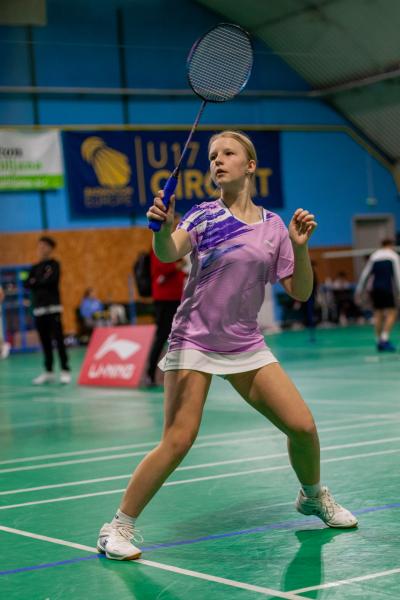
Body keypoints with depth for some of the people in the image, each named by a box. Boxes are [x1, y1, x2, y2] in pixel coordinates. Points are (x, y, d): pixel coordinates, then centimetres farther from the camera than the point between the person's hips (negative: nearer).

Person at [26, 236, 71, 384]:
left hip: (53, 307, -5)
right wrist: (42, 281, -10)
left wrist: (35, 282, -2)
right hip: (38, 308, 5)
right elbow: (27, 284, 5)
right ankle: (48, 372, 12)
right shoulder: (35, 267, 16)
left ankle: (65, 371, -8)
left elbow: (50, 280, -14)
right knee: (45, 342, 6)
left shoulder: (54, 264, 2)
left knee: (58, 340, -9)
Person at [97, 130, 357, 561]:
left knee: (302, 427, -1)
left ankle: (313, 497, 29)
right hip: (194, 342, -3)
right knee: (177, 442, -15)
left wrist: (300, 247, -11)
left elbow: (299, 292, 5)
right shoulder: (204, 215, -4)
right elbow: (169, 255, -23)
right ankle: (119, 526, -2)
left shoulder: (273, 226, 5)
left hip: (246, 345, 4)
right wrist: (163, 226, -45)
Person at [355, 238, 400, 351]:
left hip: (375, 288, 5)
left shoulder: (374, 256, 16)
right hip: (387, 288, -5)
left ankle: (379, 342, 8)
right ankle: (384, 339, -17)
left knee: (378, 314, 8)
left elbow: (365, 274, 14)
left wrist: (359, 291, 16)